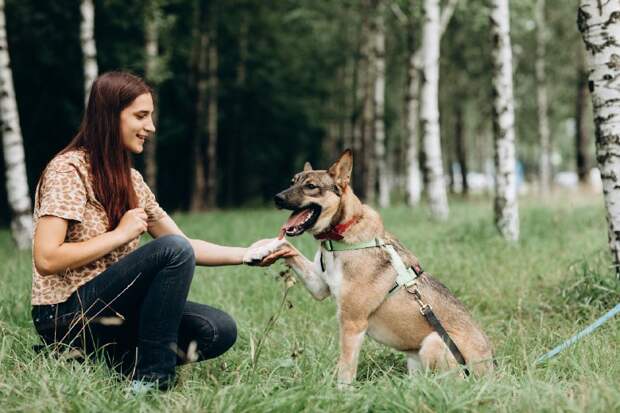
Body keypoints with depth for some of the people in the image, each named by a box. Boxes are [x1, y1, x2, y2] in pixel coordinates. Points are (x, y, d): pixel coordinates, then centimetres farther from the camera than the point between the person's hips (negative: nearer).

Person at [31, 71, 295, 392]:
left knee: (219, 330, -11)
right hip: (66, 314, -8)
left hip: (111, 310, 8)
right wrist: (120, 234, -15)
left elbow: (186, 246, 14)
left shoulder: (129, 180, 14)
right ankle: (152, 378, -20)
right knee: (172, 249, -26)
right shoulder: (68, 170, -11)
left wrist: (246, 254, 0)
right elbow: (46, 260, -21)